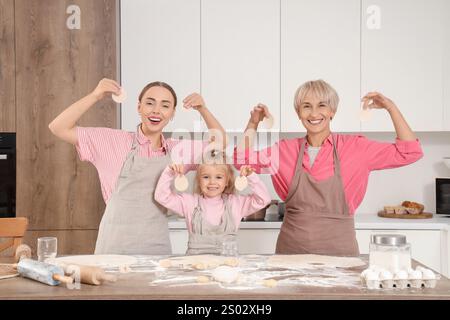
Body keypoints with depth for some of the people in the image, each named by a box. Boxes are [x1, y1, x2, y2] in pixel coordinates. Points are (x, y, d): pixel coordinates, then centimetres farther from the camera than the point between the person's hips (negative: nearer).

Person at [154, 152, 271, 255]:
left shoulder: (236, 202, 8)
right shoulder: (190, 202, 8)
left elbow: (263, 199, 3)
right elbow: (162, 196, 4)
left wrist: (251, 177, -6)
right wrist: (169, 173, -5)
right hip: (195, 260, -1)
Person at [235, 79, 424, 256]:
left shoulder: (355, 147, -1)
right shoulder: (286, 150, 6)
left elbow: (409, 152, -2)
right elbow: (242, 160, 14)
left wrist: (390, 107, -6)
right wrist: (253, 124, 3)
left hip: (339, 249, -1)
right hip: (292, 249, 2)